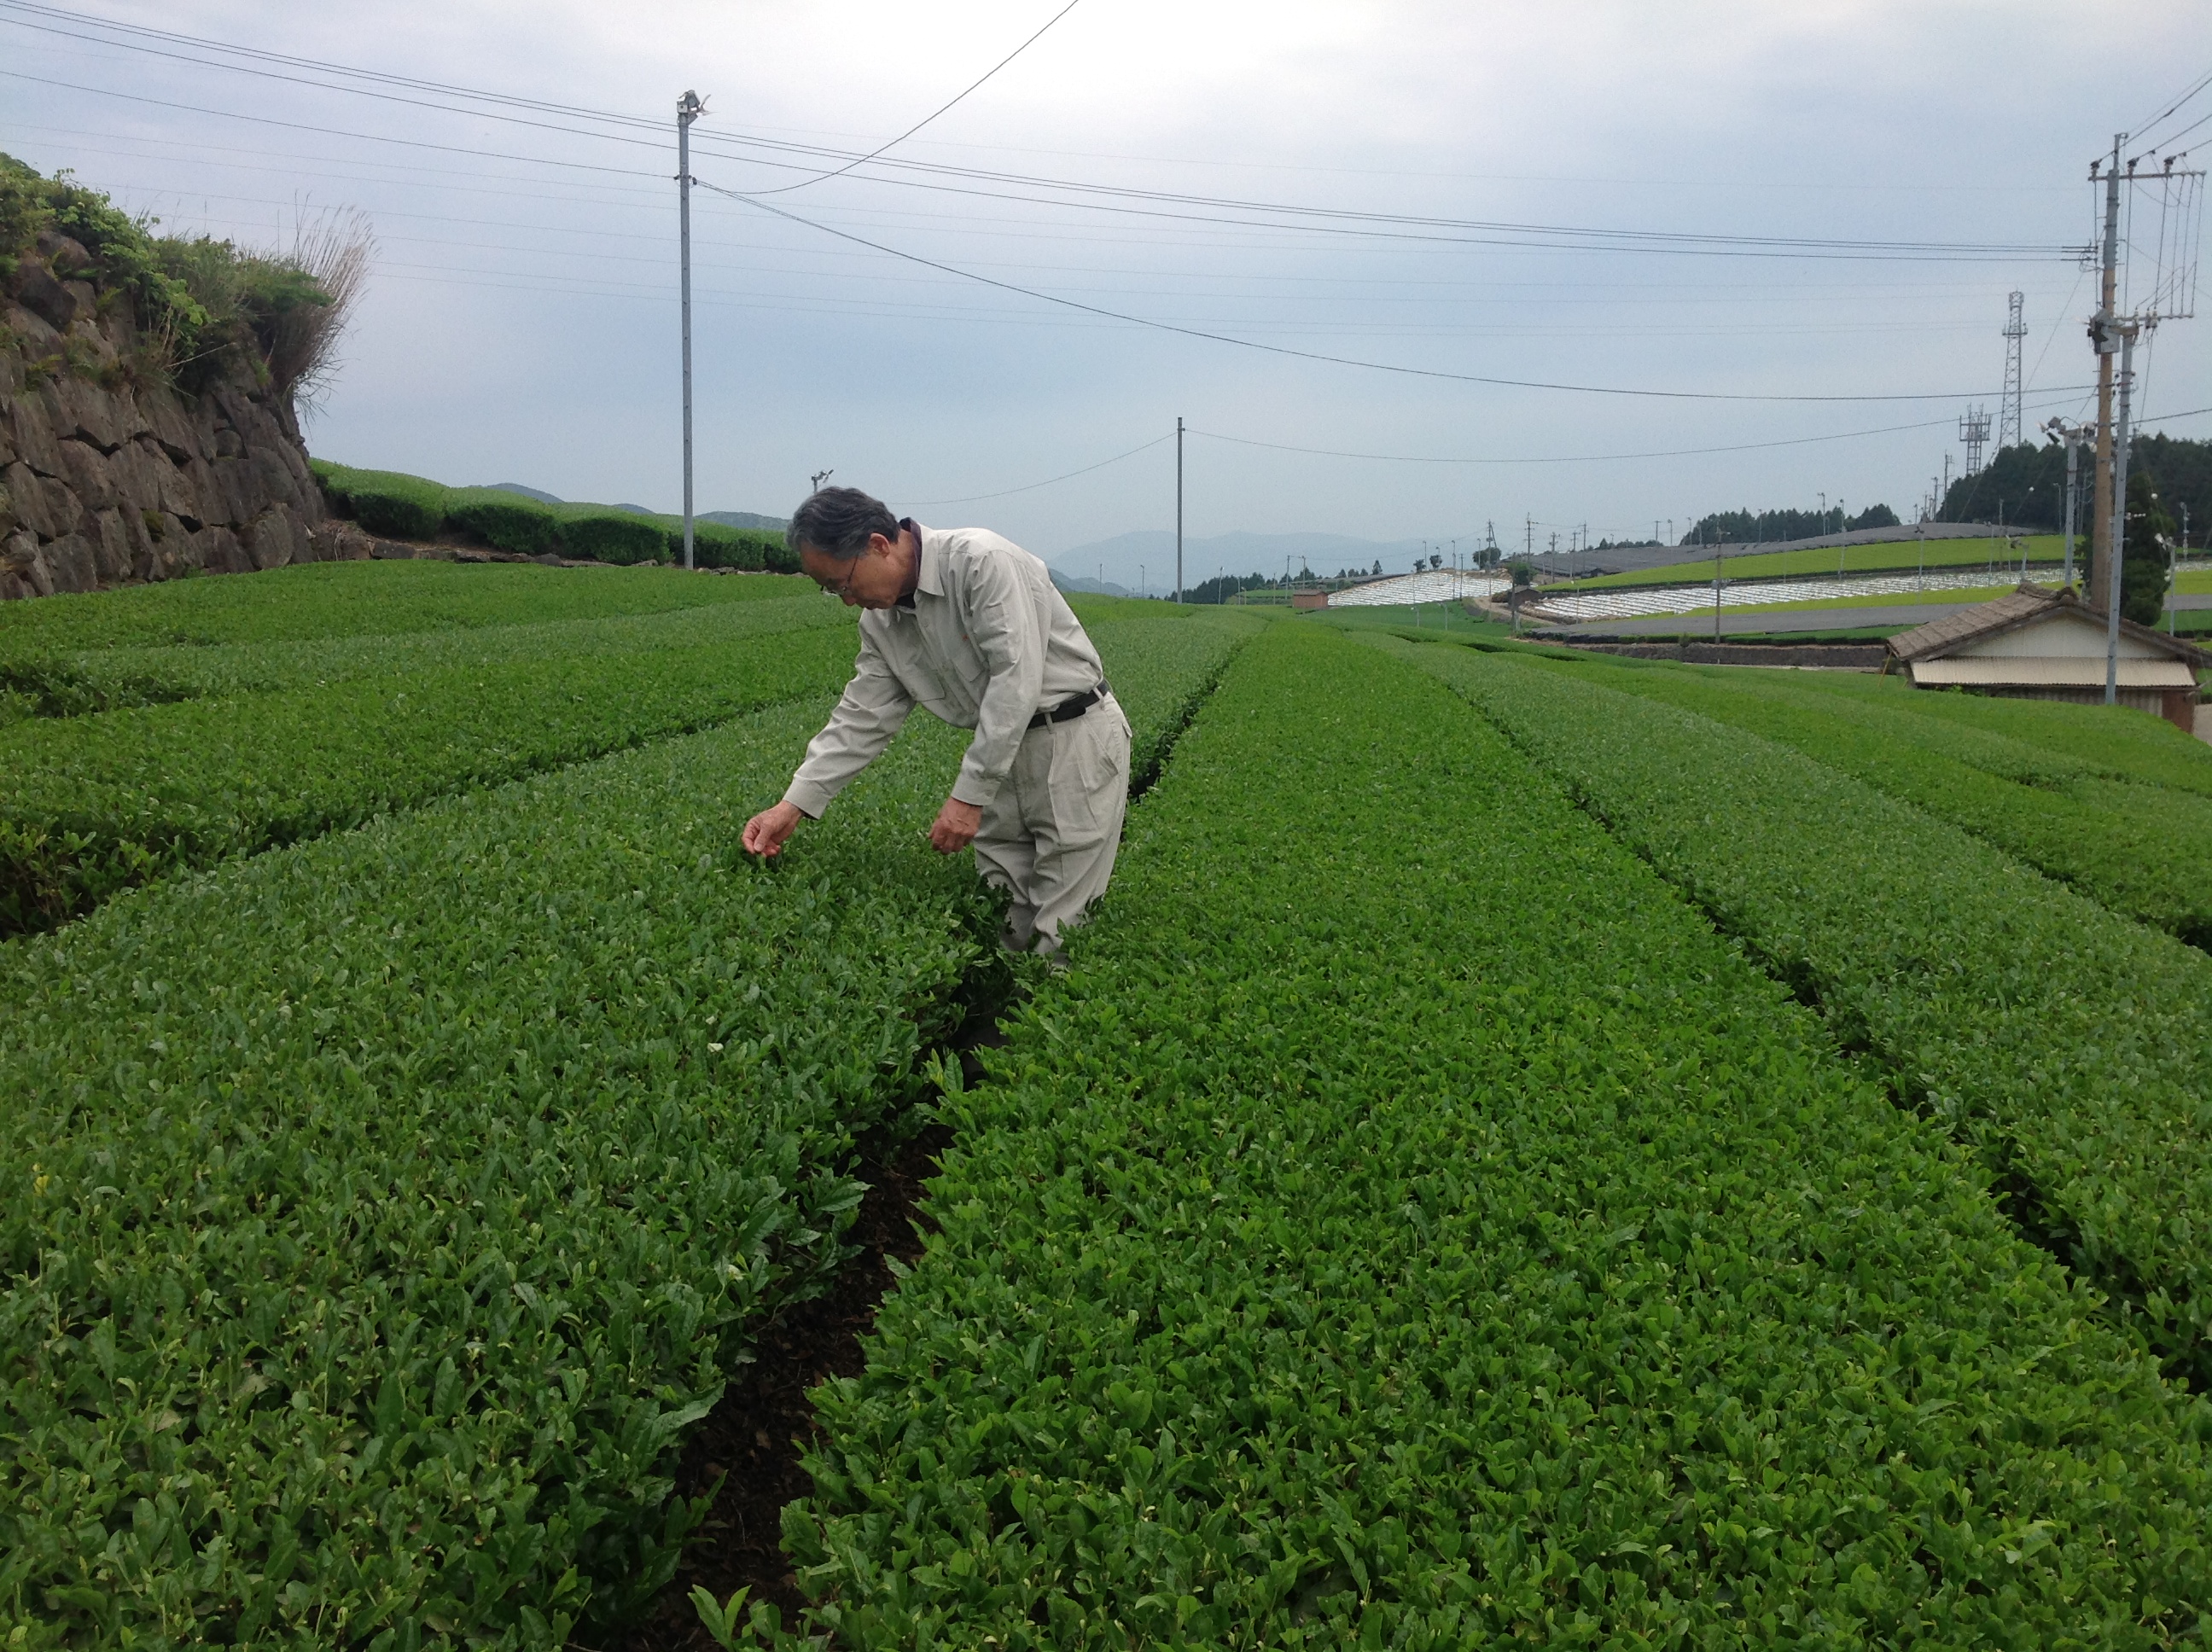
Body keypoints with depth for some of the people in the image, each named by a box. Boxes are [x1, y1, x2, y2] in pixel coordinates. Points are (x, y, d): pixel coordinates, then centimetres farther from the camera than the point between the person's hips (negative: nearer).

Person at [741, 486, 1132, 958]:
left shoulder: (982, 561, -21)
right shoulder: (881, 621, 5)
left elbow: (1017, 681, -25)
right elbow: (863, 717, 9)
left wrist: (969, 796, -24)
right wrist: (794, 805, 0)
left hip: (1076, 737, -8)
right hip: (1004, 749, 8)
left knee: (1059, 932, -9)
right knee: (1002, 923, 5)